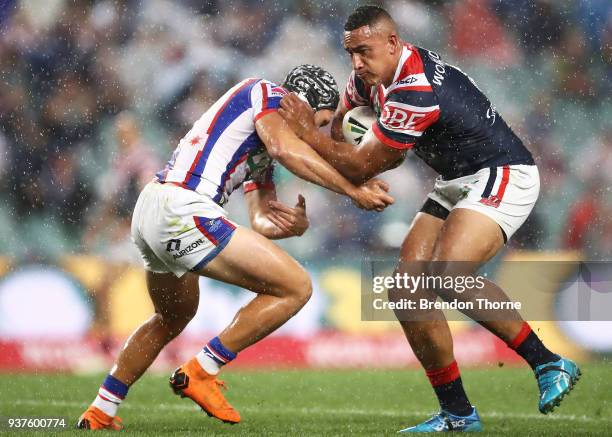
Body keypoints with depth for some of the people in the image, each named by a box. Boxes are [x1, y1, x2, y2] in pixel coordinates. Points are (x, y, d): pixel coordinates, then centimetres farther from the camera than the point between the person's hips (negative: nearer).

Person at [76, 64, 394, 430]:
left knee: (173, 318, 34)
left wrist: (295, 225, 1)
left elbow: (262, 221, 23)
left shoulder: (263, 155, 29)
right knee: (295, 288, -6)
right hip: (183, 211, -11)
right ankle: (199, 373, -4)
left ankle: (100, 412, 37)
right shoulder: (266, 93, 2)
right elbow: (285, 148, -18)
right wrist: (353, 190, -14)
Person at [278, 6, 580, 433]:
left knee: (448, 273, -31)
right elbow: (341, 111, 25)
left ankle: (547, 363, -18)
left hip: (503, 176, -10)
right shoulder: (374, 74, 2)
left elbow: (361, 168, -18)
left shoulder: (414, 90, -27)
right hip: (455, 185, 10)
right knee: (407, 292, -5)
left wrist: (309, 134, -10)